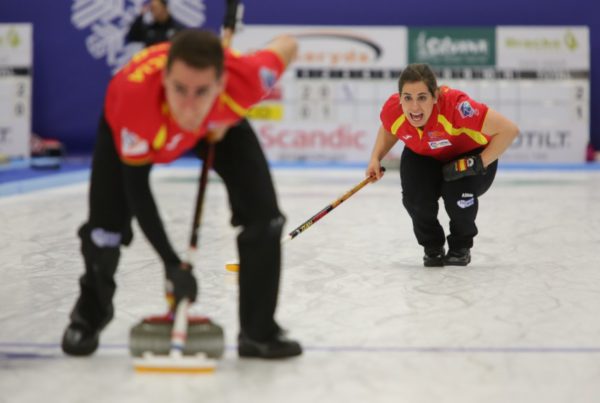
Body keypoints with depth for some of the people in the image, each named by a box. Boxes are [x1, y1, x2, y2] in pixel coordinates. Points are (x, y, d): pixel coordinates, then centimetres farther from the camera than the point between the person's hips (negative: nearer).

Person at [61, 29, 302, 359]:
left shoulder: (244, 78, -44)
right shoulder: (134, 96, -47)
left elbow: (288, 45, -19)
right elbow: (136, 190, -35)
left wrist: (228, 114, -16)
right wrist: (171, 264, -35)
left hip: (219, 122, 2)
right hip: (137, 122, -1)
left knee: (263, 214, -13)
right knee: (106, 225, -7)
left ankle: (259, 331, 4)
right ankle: (89, 316, 27)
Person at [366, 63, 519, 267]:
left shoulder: (455, 105, -40)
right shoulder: (392, 110, -26)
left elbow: (509, 130, -34)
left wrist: (480, 163, -32)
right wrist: (375, 159, -11)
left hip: (469, 156, -3)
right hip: (423, 157, 3)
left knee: (458, 196, -29)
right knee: (415, 197, -23)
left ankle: (461, 248, 6)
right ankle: (433, 248, 10)